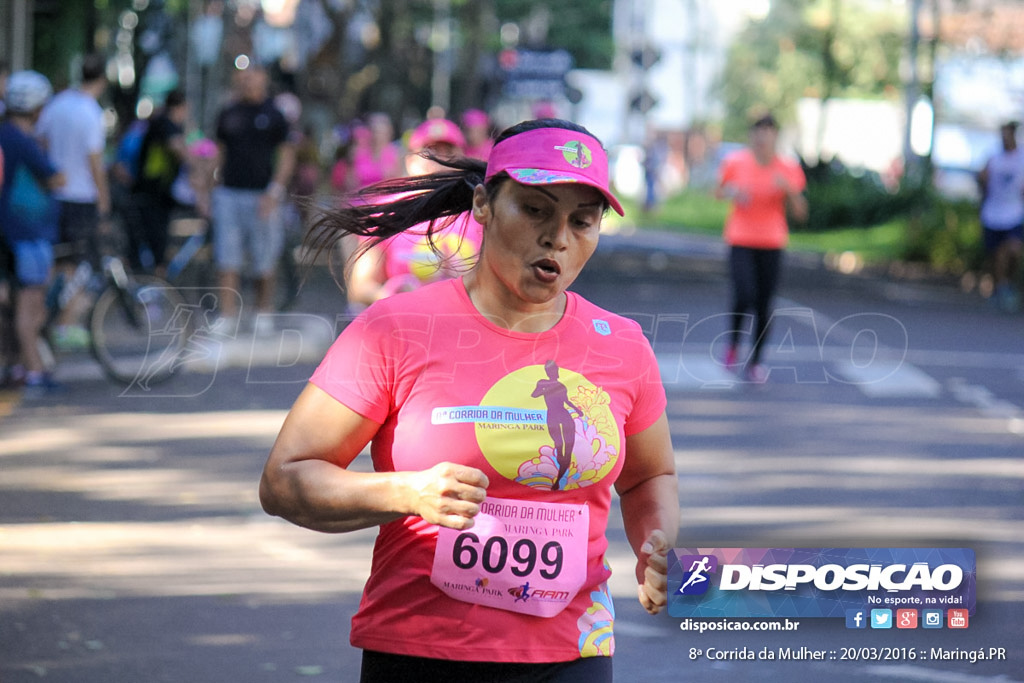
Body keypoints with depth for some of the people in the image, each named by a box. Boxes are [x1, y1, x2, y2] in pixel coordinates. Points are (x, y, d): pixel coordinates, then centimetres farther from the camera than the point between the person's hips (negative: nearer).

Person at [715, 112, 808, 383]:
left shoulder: (788, 169, -1)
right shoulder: (736, 162, -3)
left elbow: (800, 213, 1)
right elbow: (719, 191, 12)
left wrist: (789, 190, -17)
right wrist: (732, 192, -10)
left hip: (772, 243, 2)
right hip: (740, 241, -2)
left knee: (764, 306, 1)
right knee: (744, 297, -18)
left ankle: (755, 362, 16)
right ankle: (733, 344, 10)